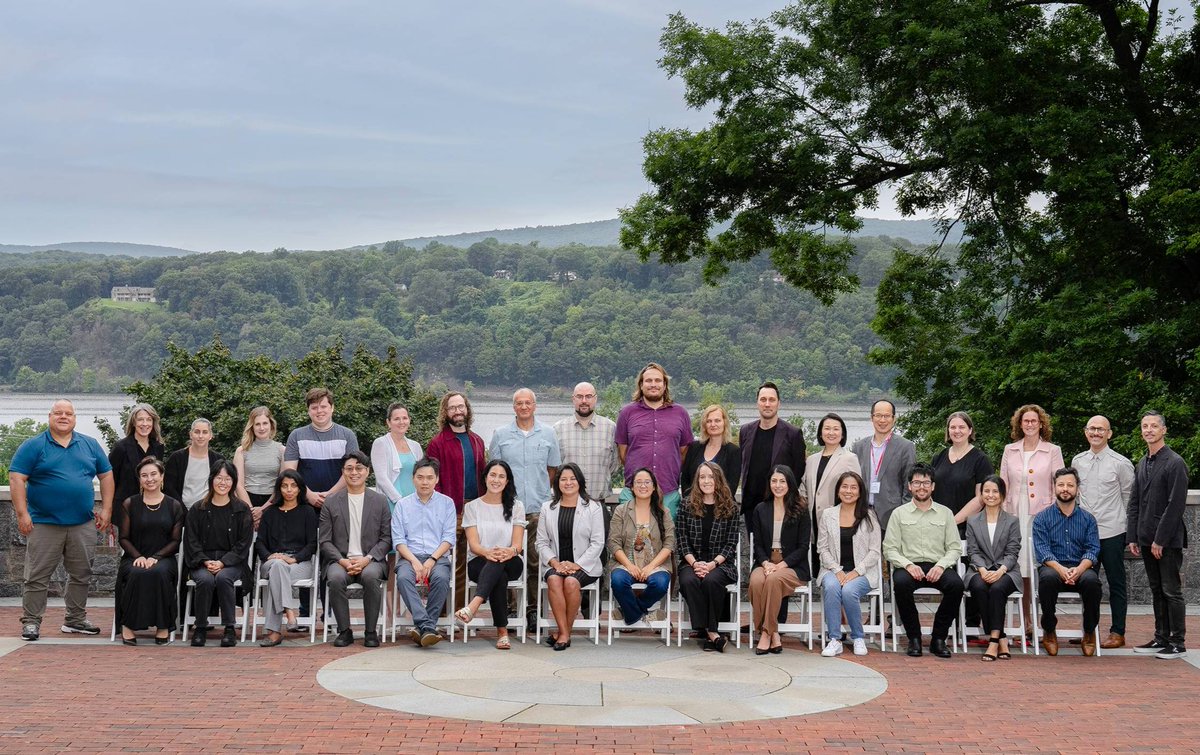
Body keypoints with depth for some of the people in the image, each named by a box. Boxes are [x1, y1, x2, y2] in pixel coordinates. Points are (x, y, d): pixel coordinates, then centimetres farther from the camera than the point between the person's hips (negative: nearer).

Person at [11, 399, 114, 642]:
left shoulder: (90, 445, 10)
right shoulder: (33, 446, -1)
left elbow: (106, 476, 14)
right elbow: (16, 479, -7)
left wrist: (106, 509, 5)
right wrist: (22, 513, -15)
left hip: (83, 524, 4)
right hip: (44, 525, -4)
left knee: (81, 575, 10)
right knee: (37, 576, -1)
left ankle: (76, 620, 21)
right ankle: (31, 622, 6)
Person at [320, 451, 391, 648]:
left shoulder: (380, 501, 10)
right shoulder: (331, 502, 10)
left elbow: (386, 539, 6)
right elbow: (324, 541, 6)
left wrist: (367, 559, -11)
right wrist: (342, 561, -11)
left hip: (371, 561, 0)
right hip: (340, 560, 1)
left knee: (371, 576, -35)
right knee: (335, 578, -33)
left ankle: (371, 632, -19)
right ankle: (344, 631, -17)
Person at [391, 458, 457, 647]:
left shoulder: (446, 503, 13)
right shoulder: (402, 505, 14)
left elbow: (448, 538, 5)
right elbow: (398, 540, 6)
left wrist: (432, 560, -11)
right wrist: (414, 561, -11)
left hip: (438, 556, 0)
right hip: (410, 556, 0)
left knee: (441, 578, -34)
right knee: (403, 577, -34)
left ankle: (422, 627, -30)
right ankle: (427, 627, -43)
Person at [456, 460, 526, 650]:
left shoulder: (516, 507, 11)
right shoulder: (472, 507, 9)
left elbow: (518, 544, 0)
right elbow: (473, 544, -3)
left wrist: (510, 551, -28)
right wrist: (487, 553, -29)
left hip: (510, 563, 0)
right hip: (479, 563, 0)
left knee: (499, 562, -41)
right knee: (500, 577, -39)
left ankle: (472, 606, -60)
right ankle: (502, 632, -42)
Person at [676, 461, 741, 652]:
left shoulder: (730, 508, 6)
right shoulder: (687, 507, 8)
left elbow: (731, 544, 1)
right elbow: (682, 540, 4)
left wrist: (712, 564, -13)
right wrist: (695, 563, -11)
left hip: (720, 563, -1)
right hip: (691, 562, 1)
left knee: (711, 580, -35)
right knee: (688, 581, -32)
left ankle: (709, 631, -21)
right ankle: (712, 635, -30)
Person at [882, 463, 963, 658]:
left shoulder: (945, 513, 15)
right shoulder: (899, 513, 11)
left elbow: (955, 548, 9)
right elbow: (889, 549, 5)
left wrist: (941, 565, -11)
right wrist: (908, 564, -14)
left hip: (938, 567, 1)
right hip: (909, 566, -1)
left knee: (956, 584, -31)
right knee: (901, 583, -36)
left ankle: (938, 638, -15)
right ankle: (914, 638, -18)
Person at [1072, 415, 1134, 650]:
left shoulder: (1121, 463, -5)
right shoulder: (1077, 461, 8)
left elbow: (1129, 496, 3)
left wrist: (1117, 518, 5)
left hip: (1111, 532, -4)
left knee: (1116, 583, 3)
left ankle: (1117, 632, 10)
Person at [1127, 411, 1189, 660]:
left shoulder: (1175, 463, -10)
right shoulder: (1142, 464, 13)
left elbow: (1176, 505, -15)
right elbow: (1134, 503, 16)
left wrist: (1160, 540, -16)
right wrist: (1132, 537, 8)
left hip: (1168, 540, -7)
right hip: (1147, 540, 7)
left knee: (1171, 592, -2)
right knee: (1157, 591, 12)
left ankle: (1177, 643, 3)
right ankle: (1161, 638, 19)